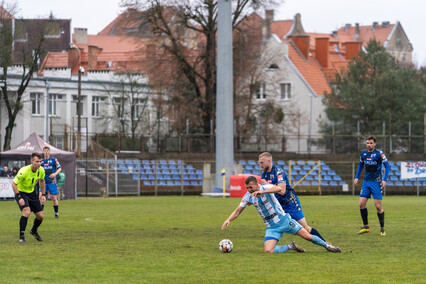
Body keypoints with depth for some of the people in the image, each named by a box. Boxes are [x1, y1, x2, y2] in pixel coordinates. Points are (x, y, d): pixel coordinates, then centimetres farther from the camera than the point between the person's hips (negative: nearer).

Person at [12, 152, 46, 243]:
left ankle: (34, 231, 35)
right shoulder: (24, 171, -30)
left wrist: (43, 194, 6)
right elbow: (14, 184, -23)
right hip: (21, 192, -6)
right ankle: (21, 236, -17)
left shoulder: (41, 170, -11)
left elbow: (41, 181, 11)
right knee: (26, 212, -29)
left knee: (40, 216, 3)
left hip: (32, 193, 6)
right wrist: (19, 198, -28)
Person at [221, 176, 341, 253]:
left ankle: (327, 245, 25)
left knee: (308, 236, -4)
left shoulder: (265, 188, -15)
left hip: (284, 220, -3)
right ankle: (291, 247, 5)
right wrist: (228, 220, -10)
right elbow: (237, 211, 7)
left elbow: (278, 188, -37)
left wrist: (262, 192, -46)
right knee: (268, 251, -19)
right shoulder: (248, 196, -2)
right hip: (272, 227, 3)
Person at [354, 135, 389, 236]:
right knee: (361, 204, -3)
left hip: (376, 182, -5)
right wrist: (357, 177, 13)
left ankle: (382, 229, 3)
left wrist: (384, 180, -16)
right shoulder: (363, 153, 6)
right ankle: (365, 227, 10)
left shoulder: (379, 153, -10)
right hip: (366, 181, 5)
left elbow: (387, 165, -8)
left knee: (378, 206, -7)